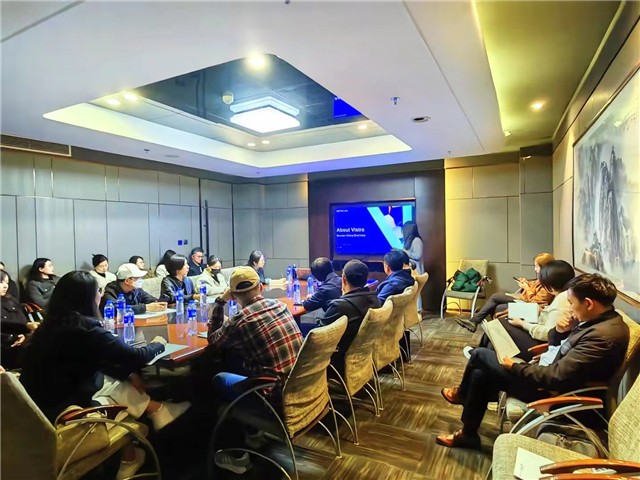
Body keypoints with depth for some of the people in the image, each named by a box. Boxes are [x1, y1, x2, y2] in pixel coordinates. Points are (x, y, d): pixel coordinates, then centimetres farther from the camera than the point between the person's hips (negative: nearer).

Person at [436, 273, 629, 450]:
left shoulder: (603, 336, -31)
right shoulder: (599, 320, 2)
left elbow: (556, 377, -31)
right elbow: (554, 344, 14)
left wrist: (514, 367, -17)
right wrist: (560, 331, -9)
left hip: (550, 390, -9)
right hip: (546, 374, 9)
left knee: (480, 354, -2)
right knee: (480, 374, 9)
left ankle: (461, 394, 26)